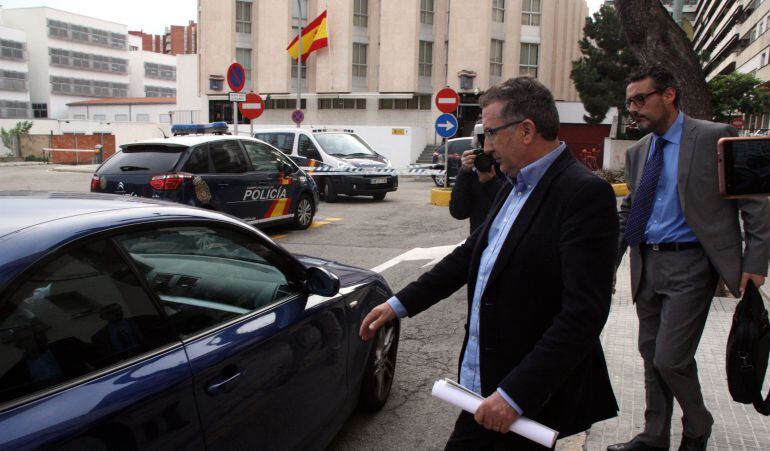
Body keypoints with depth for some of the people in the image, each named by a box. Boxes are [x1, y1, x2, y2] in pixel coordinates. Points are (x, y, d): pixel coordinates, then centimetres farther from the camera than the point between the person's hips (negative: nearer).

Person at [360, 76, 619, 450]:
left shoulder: (586, 194, -18)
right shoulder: (513, 188, 9)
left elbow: (583, 315, -24)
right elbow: (468, 255, 17)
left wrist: (515, 393, -24)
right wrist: (400, 303, 14)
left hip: (535, 400, -7)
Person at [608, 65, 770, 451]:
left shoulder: (716, 137, -6)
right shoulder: (637, 152, 12)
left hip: (690, 263, -6)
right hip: (647, 264, 6)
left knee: (670, 358, -7)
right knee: (651, 356, 14)